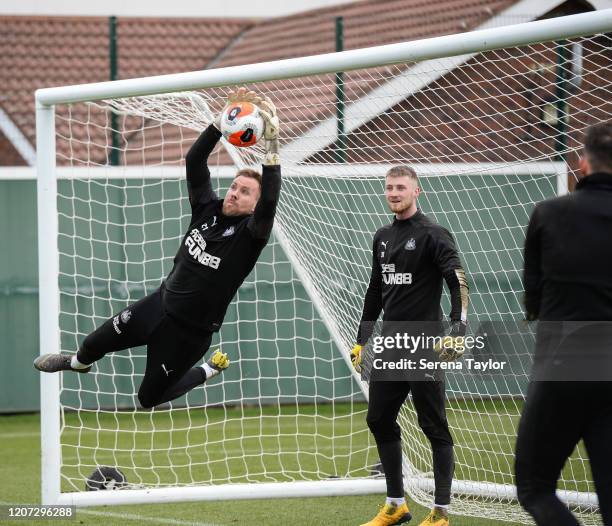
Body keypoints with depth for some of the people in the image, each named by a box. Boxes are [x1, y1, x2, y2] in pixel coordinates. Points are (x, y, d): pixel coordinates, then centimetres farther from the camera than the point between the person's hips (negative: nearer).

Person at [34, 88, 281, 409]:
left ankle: (210, 370, 30)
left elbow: (269, 200, -41)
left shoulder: (249, 234, -22)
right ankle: (78, 362, 56)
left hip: (190, 331, -6)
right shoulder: (208, 210, -6)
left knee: (149, 397, 7)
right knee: (95, 343, 19)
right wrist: (225, 119, -24)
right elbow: (194, 162, -13)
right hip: (159, 305, 6)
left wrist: (272, 145, -50)